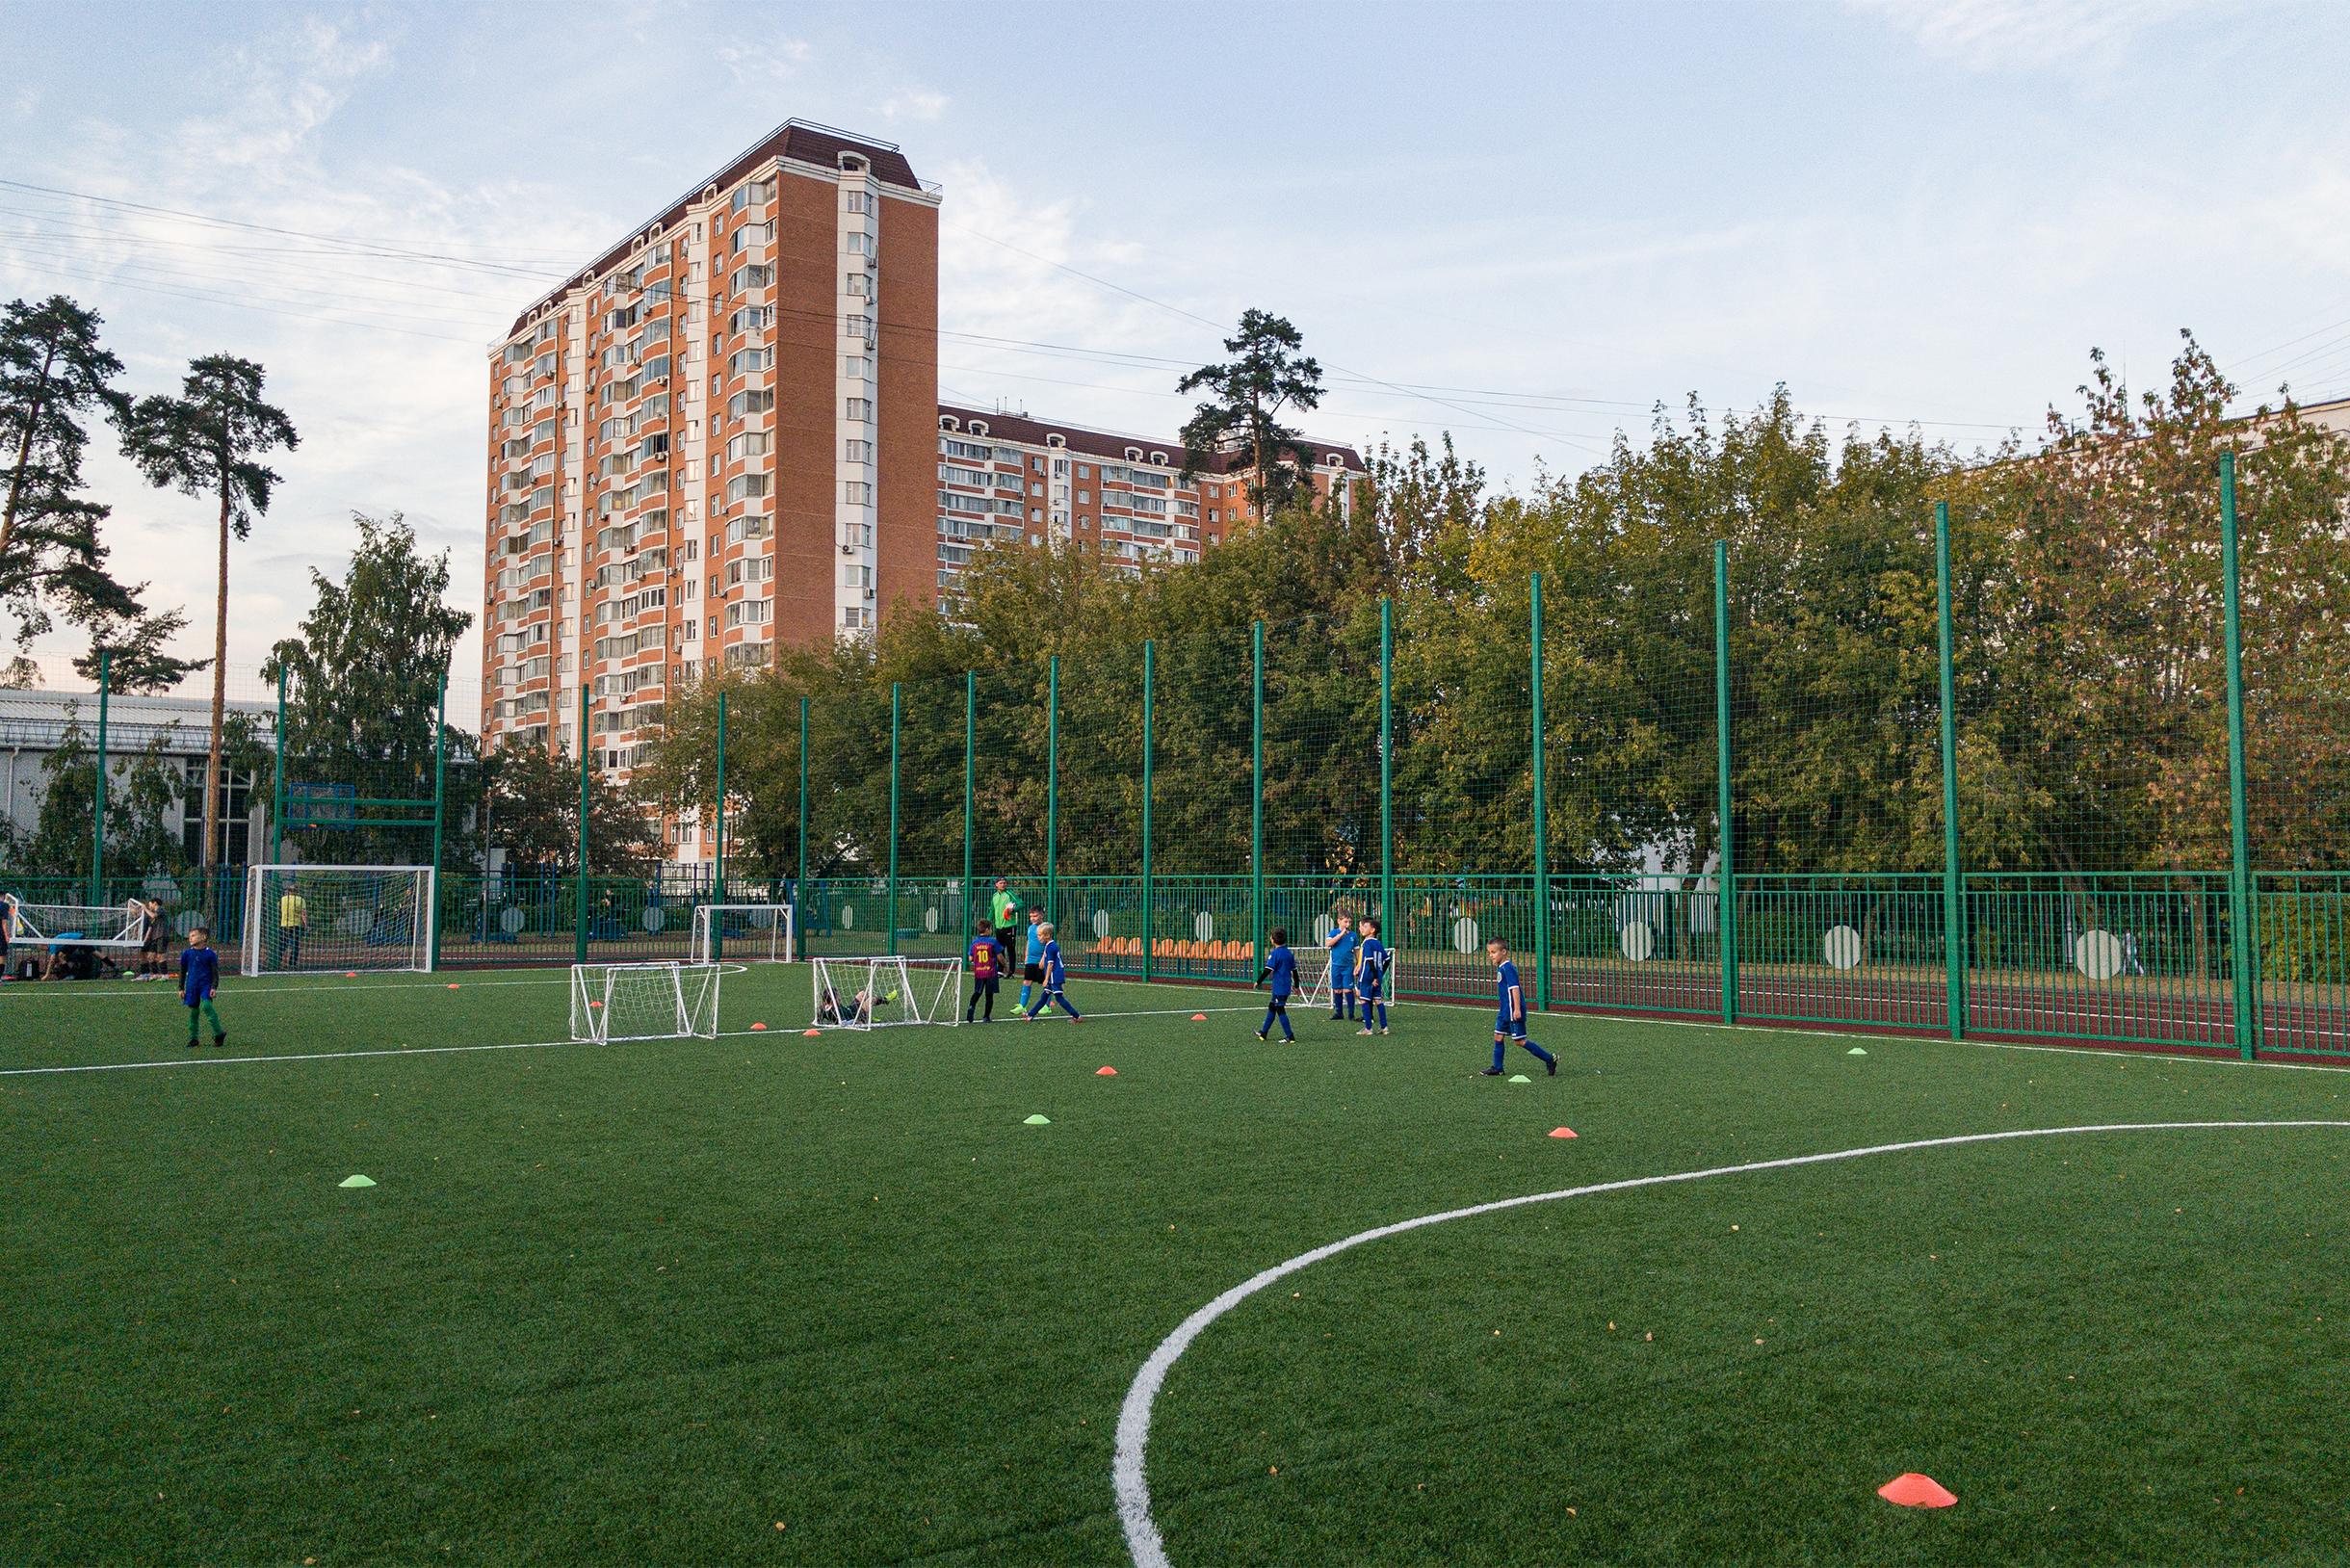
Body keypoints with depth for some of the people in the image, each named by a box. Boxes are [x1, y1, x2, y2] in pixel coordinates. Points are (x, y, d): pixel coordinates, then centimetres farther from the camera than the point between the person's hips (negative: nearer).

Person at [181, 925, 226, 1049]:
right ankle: (193, 1038, 15)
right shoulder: (186, 954, 6)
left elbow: (215, 973, 0)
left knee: (206, 1005, -22)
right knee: (193, 1010, 3)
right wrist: (181, 989, 11)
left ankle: (219, 1033, -14)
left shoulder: (210, 954, -3)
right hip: (191, 986, 3)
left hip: (206, 985, -3)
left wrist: (214, 987, -9)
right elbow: (182, 972, 14)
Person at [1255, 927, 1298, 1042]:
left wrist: (1258, 982, -5)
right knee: (1271, 1007, 17)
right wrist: (1296, 985, 25)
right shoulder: (1289, 953, 10)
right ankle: (1263, 1032, 25)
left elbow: (1267, 970, -16)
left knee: (1280, 1010, -3)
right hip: (1287, 987, 8)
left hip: (1279, 987, -8)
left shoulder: (1275, 954, -14)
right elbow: (1294, 970, 15)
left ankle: (1290, 1036, -5)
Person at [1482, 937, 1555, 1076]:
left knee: (1519, 1040, -5)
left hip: (1513, 1011, -10)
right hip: (1505, 1011, 10)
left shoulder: (1507, 968, -17)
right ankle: (1497, 1068, 17)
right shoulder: (1500, 968, 12)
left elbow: (1515, 988, -22)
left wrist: (1517, 1009, -25)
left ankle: (1550, 1059, 3)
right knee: (1498, 1036, 10)